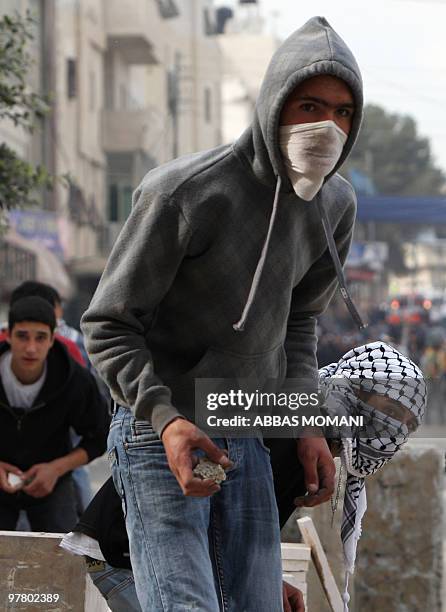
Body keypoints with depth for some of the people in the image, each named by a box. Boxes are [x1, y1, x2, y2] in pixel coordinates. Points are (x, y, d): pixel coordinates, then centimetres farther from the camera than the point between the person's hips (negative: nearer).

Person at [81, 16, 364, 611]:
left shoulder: (336, 205, 2)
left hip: (248, 441, 7)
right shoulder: (183, 193, -19)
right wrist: (165, 418, -28)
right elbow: (107, 325, -14)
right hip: (158, 434, -6)